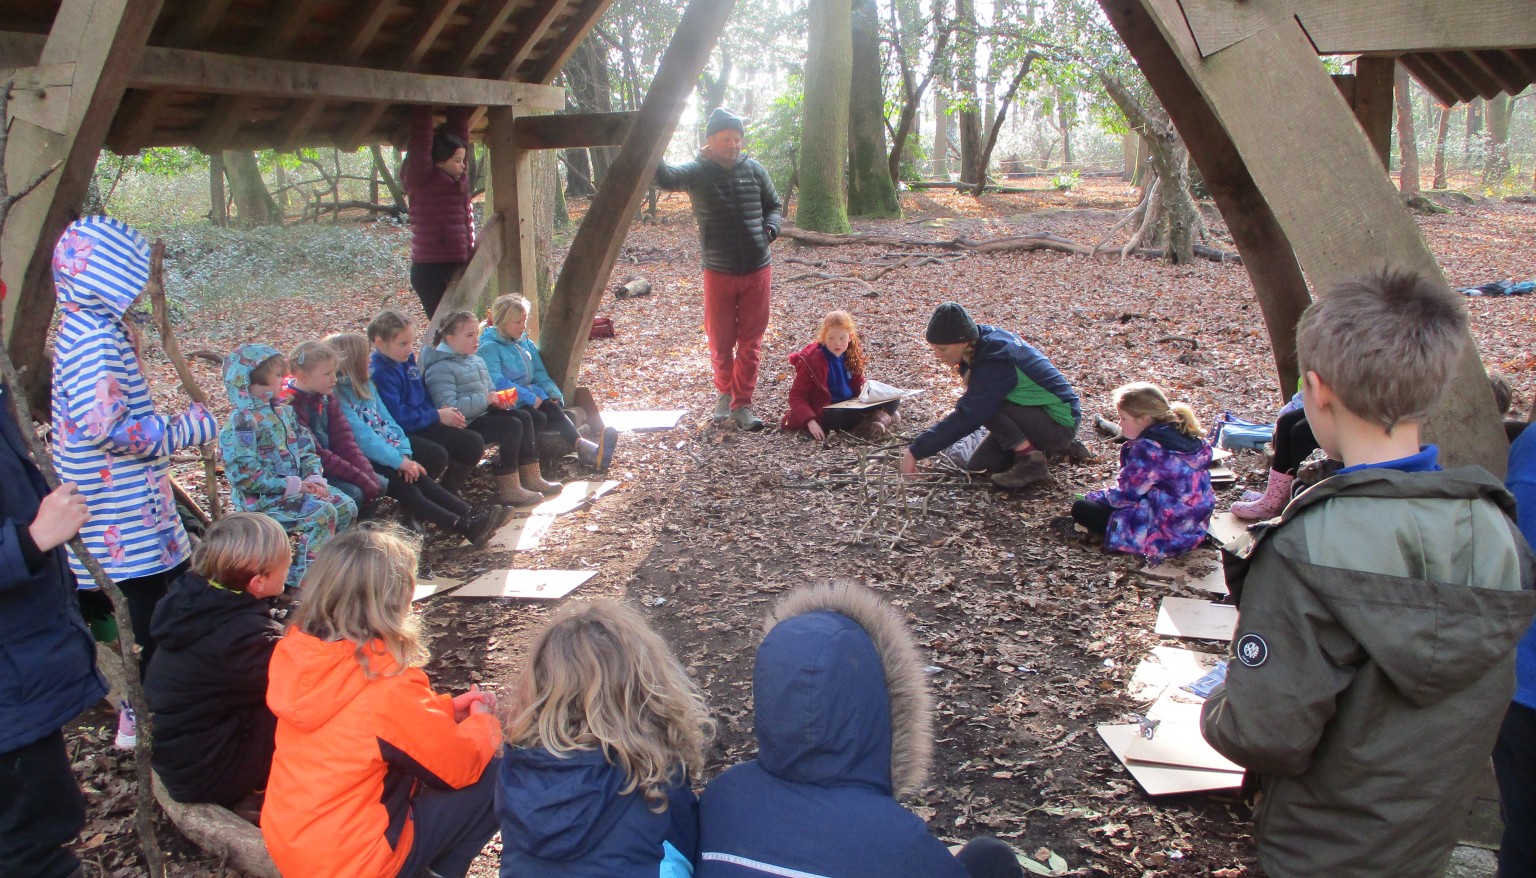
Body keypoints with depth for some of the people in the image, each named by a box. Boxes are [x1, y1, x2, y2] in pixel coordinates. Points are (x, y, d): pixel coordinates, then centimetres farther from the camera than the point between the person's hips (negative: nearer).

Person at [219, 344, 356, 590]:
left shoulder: (283, 411, 11)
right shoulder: (242, 423, -17)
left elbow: (305, 448, 13)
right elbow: (246, 474, -23)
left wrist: (314, 477, -6)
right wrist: (293, 486, -22)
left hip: (296, 486, 9)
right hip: (261, 499, -9)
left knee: (345, 506, -3)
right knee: (322, 513, -26)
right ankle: (301, 582, -19)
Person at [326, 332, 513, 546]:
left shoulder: (365, 385, 13)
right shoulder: (338, 399, -15)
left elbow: (387, 422, 8)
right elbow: (363, 438, -22)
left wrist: (405, 454, -7)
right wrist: (399, 461, -23)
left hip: (386, 450, 9)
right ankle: (465, 525, -30)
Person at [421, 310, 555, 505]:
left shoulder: (477, 362, 18)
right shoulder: (441, 369, -15)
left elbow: (489, 390, 29)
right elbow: (448, 407, -25)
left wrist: (500, 399, 3)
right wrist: (484, 400, -24)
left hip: (483, 413, 10)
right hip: (464, 425, -10)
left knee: (524, 417, -1)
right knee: (512, 426, -21)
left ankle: (531, 478, 2)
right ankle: (509, 490, -20)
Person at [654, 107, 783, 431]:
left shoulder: (754, 170, 3)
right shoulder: (697, 172, -6)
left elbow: (774, 205, 15)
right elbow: (666, 178, -25)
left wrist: (771, 227, -6)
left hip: (757, 270, 2)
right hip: (719, 273, -2)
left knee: (750, 342, 5)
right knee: (720, 342, 8)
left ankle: (742, 404, 14)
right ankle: (725, 392, 32)